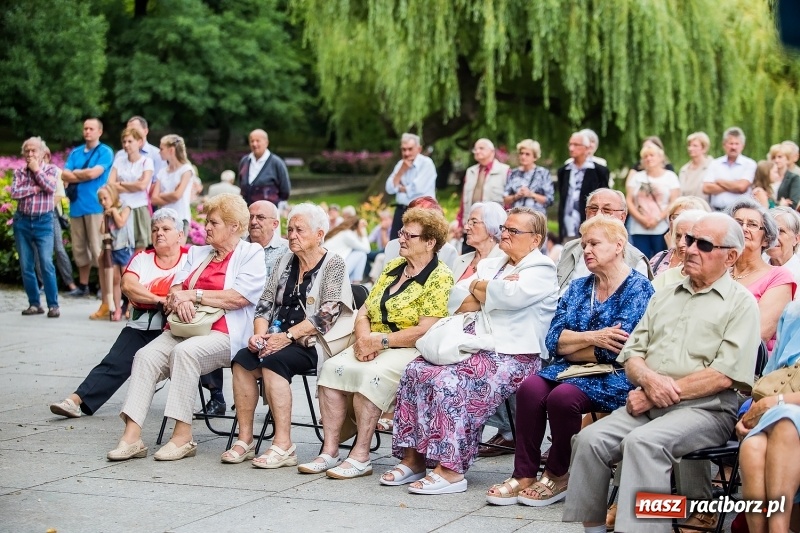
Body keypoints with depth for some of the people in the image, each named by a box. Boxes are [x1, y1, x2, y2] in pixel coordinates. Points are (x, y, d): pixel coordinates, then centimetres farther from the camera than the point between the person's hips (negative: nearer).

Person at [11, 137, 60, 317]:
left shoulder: (50, 169, 2)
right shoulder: (19, 172, 7)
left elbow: (51, 187, -16)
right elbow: (14, 192, -7)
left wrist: (37, 170, -8)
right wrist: (35, 189, -12)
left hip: (43, 221, -3)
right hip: (22, 221, 3)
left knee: (46, 264, -11)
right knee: (26, 266, 5)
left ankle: (53, 305, -8)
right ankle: (34, 304, 13)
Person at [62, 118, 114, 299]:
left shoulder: (105, 152, 0)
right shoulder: (75, 153, 16)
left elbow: (94, 173, -12)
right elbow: (65, 175, 6)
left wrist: (75, 173, 3)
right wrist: (85, 175, -7)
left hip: (96, 206, -6)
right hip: (76, 206, 6)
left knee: (98, 249, -6)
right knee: (79, 249, 10)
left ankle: (104, 287, -2)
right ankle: (83, 285, 18)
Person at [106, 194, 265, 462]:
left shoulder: (251, 254, 4)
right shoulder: (197, 253, 26)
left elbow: (240, 297, -11)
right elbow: (175, 288, 15)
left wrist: (194, 294, -8)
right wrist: (180, 300, -10)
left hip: (224, 335, -6)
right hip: (185, 328, 6)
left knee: (185, 351, -35)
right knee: (146, 355, -21)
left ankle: (183, 436, -31)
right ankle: (132, 437, -28)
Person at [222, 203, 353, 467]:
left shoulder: (333, 264, -3)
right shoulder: (286, 262, 17)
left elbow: (326, 315, -13)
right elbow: (266, 303, 13)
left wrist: (287, 336, -20)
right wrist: (260, 333, -6)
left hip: (312, 343, -6)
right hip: (281, 339, 6)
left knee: (273, 362, -31)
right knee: (242, 360, -20)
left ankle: (283, 446, -31)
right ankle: (245, 440, -18)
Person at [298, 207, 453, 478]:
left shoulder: (439, 278, -6)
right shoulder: (393, 267, 17)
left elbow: (425, 330, -17)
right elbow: (364, 311, 14)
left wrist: (379, 340, -18)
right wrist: (364, 339, -7)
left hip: (411, 351, -7)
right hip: (374, 348, 7)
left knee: (370, 375, -33)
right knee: (332, 367, -18)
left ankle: (361, 456, -26)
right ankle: (330, 451, -19)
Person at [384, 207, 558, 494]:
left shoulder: (541, 270, 0)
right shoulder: (490, 265, 23)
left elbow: (513, 296, -20)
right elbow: (456, 304, 13)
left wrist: (478, 287, -2)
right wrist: (492, 291, -4)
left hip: (513, 355, -8)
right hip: (476, 344, 8)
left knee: (450, 382, -29)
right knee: (416, 371, -14)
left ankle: (450, 470, -26)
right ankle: (413, 458, -10)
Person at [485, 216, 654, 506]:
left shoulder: (638, 288, -5)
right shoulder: (578, 287, 14)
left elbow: (616, 348, -16)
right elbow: (553, 339, 4)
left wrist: (571, 344, -4)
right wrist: (591, 337, -14)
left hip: (614, 377, -6)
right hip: (572, 372, 6)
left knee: (562, 397, -31)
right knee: (530, 388, -23)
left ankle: (559, 475, -10)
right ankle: (524, 475, -18)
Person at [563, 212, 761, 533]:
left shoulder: (740, 303, 2)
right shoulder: (663, 298, 21)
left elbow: (725, 375, -10)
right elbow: (631, 357, 16)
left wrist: (658, 395, -12)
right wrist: (649, 379, -9)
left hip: (705, 409, -6)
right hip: (648, 405, 6)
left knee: (642, 442, -33)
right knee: (590, 439, -19)